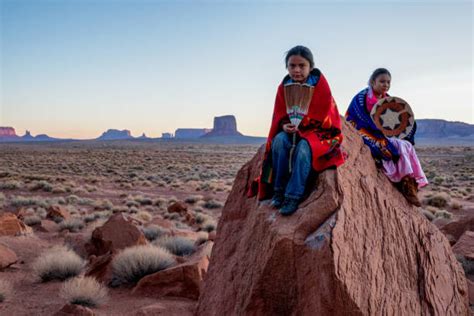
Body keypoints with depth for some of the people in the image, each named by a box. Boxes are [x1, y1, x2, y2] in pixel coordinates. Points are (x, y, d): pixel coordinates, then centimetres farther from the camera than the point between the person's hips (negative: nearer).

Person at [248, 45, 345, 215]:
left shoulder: (320, 85, -13)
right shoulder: (284, 87, -2)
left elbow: (321, 116, -14)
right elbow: (280, 115, 2)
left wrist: (300, 126, -24)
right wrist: (285, 125, -21)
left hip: (318, 131, -4)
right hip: (291, 131, 4)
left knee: (304, 147, -35)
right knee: (279, 140, -29)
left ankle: (293, 196, -31)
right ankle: (278, 190, -21)